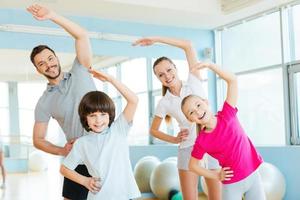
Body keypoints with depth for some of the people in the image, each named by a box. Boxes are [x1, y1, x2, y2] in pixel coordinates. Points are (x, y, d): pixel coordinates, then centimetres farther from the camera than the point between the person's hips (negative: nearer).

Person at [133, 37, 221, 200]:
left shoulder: (194, 83, 0)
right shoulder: (164, 103, 0)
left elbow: (188, 46, -5)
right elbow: (153, 130, 12)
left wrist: (155, 39, -7)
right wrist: (175, 139, -3)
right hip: (188, 150, 0)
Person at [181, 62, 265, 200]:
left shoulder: (227, 115, -11)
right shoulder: (201, 141, -13)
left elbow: (232, 80, -13)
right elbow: (193, 165, 2)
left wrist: (208, 64, -18)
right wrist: (216, 176, -3)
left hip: (253, 176, 2)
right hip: (231, 185, -1)